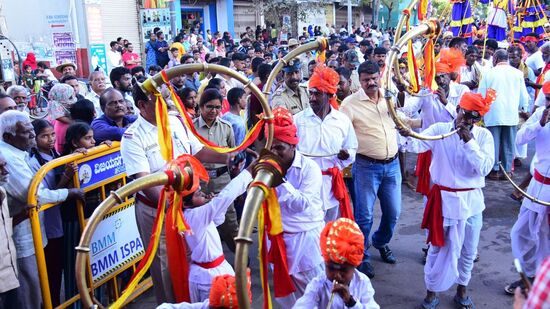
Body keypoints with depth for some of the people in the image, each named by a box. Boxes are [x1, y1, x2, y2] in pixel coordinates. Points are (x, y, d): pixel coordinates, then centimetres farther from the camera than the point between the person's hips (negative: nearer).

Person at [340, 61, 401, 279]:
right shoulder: (350, 103, -9)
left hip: (392, 164, 5)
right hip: (366, 166, -5)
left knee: (393, 212, 16)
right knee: (364, 214, 3)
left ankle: (381, 242, 43)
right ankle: (361, 256, 21)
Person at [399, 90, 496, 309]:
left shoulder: (483, 136, -3)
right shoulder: (439, 130, -8)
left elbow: (485, 168, -15)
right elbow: (417, 144, -26)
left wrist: (469, 141, -23)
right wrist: (408, 135, -49)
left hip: (472, 199, 2)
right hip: (445, 199, -2)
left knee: (468, 250, 17)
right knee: (439, 248, 9)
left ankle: (461, 291, 38)